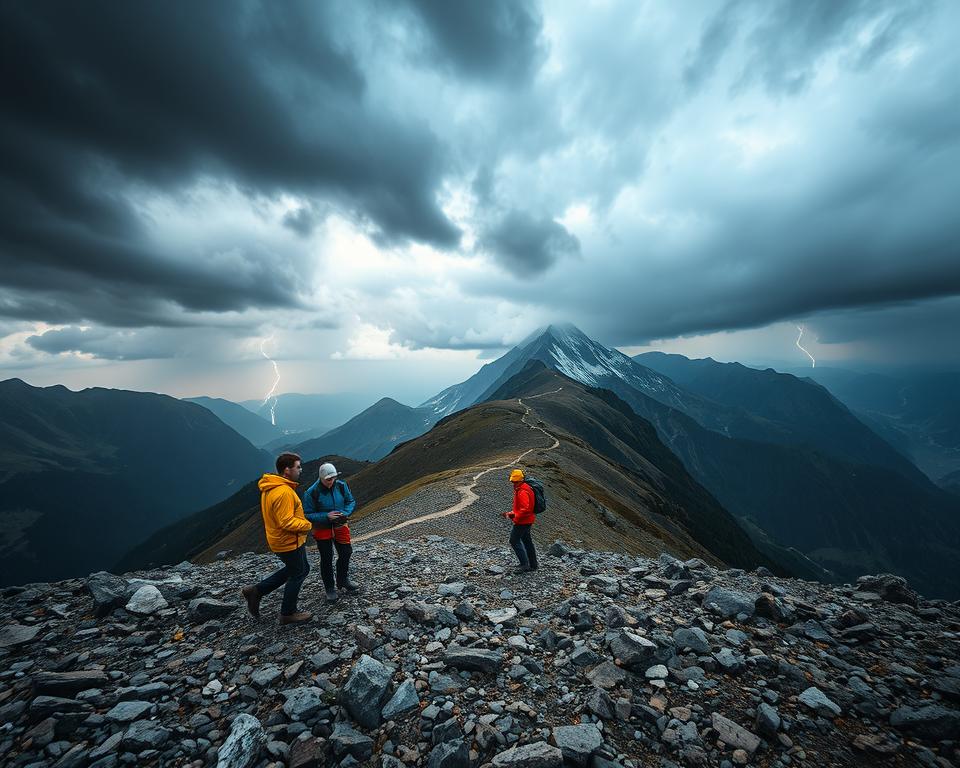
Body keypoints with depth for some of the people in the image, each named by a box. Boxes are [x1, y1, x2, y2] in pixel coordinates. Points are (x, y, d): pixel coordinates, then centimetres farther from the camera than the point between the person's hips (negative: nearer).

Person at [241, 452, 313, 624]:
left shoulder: (271, 487, 3)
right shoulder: (284, 492, -30)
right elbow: (287, 522, -29)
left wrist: (302, 522, 7)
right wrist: (307, 525, -15)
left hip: (281, 538, 10)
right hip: (289, 542, -10)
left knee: (298, 569, 23)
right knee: (297, 574, 10)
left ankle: (256, 591, 26)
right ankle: (288, 613, 28)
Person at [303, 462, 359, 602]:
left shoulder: (341, 486, -11)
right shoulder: (312, 493, -21)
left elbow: (351, 502, 0)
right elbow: (307, 515, -16)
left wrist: (345, 513, -19)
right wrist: (326, 516, -28)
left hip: (340, 526, 4)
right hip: (323, 529, -4)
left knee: (345, 554, 14)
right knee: (326, 559, 8)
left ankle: (343, 582, 38)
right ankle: (329, 589, 27)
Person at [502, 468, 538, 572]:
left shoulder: (523, 492, -22)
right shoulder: (519, 489, 11)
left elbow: (525, 509, -29)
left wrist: (515, 517, -22)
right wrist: (511, 513, 11)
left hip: (523, 521, -10)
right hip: (527, 521, 10)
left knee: (514, 540, -3)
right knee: (527, 541, 16)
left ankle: (524, 564, 0)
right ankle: (533, 564, 26)